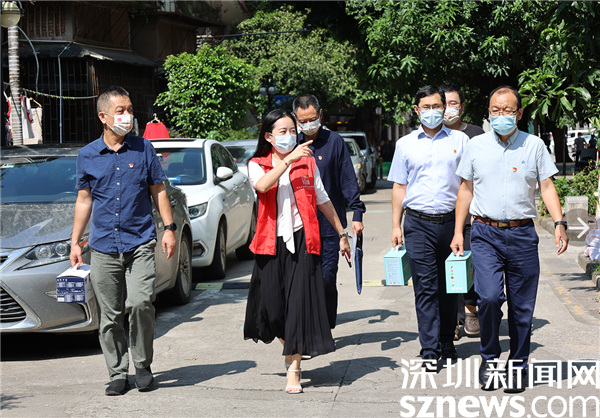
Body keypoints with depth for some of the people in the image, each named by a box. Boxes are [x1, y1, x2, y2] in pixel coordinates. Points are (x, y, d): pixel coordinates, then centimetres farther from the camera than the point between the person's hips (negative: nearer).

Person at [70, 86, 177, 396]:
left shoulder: (144, 149, 5)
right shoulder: (87, 155, 7)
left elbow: (158, 191, 10)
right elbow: (84, 200, 13)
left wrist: (169, 228, 2)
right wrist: (75, 241, 10)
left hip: (140, 243, -1)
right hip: (104, 247, 2)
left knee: (140, 303, -17)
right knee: (110, 315, 4)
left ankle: (143, 365, 2)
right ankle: (118, 373, 16)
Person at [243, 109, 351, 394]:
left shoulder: (307, 162, 10)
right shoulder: (257, 165, 5)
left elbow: (322, 200, 17)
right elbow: (262, 186, -20)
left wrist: (341, 234, 19)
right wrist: (288, 159, -26)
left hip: (302, 240, 0)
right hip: (271, 242, 0)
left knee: (299, 303, -6)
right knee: (272, 304, 3)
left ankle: (293, 370, 0)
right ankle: (291, 351, 32)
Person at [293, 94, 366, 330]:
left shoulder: (334, 141, 1)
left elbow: (348, 179, 2)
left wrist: (357, 213, -4)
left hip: (330, 223, -2)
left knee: (328, 277, 0)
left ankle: (326, 329, 12)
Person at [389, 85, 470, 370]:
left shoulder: (460, 141, 8)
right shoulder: (406, 144, 10)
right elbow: (399, 187, 13)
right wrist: (396, 226, 7)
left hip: (451, 221, 0)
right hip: (418, 223, 0)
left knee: (449, 286, 8)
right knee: (425, 287, -5)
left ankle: (447, 341, 21)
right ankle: (430, 350, -4)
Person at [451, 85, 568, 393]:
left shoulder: (534, 145, 6)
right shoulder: (476, 146, 7)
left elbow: (546, 186, 7)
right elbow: (465, 190, 12)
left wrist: (559, 223, -6)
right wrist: (458, 232, 7)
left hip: (522, 234, 1)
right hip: (485, 234, 0)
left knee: (522, 305, 3)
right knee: (490, 297, -17)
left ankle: (517, 366, 18)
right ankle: (488, 358, 5)